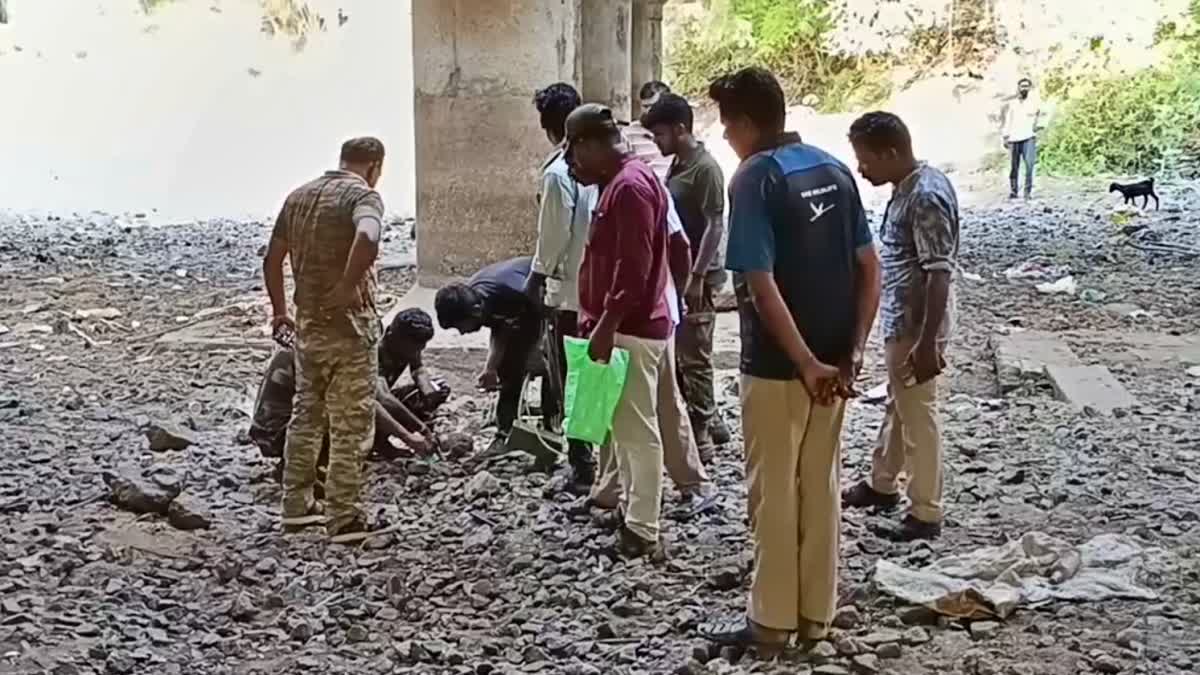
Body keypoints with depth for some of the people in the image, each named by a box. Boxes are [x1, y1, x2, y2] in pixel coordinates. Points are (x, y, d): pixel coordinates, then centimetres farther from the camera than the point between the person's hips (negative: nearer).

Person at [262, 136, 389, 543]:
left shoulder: (299, 195, 12)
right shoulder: (363, 194, -10)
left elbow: (272, 258, 16)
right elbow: (367, 238, -33)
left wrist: (279, 311, 24)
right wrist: (348, 288, -22)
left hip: (307, 323, 7)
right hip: (349, 325, -7)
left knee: (307, 414, 20)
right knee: (351, 425, 1)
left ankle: (296, 505, 28)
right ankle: (344, 519, 6)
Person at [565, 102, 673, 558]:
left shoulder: (630, 185, -17)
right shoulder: (620, 181, 16)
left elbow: (633, 267, -23)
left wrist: (605, 326, -23)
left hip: (631, 330, -11)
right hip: (625, 327, 11)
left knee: (637, 430, -4)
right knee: (624, 428, 17)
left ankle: (644, 532, 3)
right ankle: (633, 517, 27)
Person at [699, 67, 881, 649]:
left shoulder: (755, 178, -14)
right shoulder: (834, 170, 7)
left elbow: (762, 284, -22)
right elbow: (869, 269, 5)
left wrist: (806, 363, -18)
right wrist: (853, 351, 3)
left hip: (777, 364, -7)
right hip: (833, 360, 7)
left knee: (773, 492, 6)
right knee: (821, 486, 15)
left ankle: (772, 619, 17)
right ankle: (816, 614, 25)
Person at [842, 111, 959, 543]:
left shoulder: (926, 197, -24)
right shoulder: (909, 188, 7)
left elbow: (940, 274, -26)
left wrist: (928, 342, -27)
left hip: (916, 327, -10)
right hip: (900, 321, 10)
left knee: (918, 415, 1)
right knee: (897, 406, 23)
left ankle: (927, 514, 13)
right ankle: (882, 485, 39)